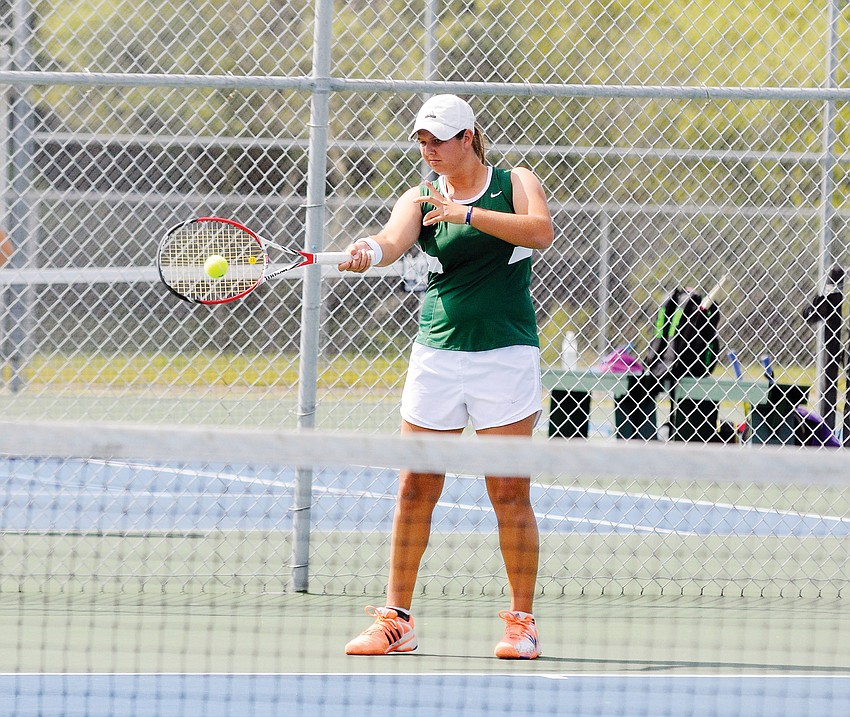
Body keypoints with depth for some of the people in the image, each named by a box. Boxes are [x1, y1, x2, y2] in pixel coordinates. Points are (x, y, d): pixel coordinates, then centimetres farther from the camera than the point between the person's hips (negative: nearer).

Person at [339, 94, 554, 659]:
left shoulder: (515, 184, 3)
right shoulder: (421, 199, 6)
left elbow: (540, 231, -17)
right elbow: (396, 237, -15)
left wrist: (467, 213, -25)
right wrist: (370, 251, -39)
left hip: (506, 354, -2)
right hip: (437, 354, 2)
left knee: (510, 494, -2)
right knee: (416, 489, 1)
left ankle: (522, 621, 7)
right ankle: (396, 620, 8)